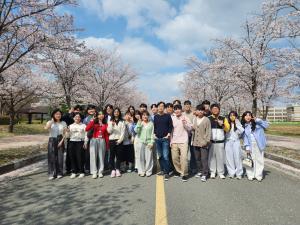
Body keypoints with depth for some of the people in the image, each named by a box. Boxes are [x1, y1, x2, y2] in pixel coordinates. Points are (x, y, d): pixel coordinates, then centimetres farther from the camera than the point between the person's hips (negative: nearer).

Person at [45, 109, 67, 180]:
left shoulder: (63, 123, 6)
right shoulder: (50, 122, 3)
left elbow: (65, 133, 4)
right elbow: (46, 128, -19)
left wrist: (62, 141, -8)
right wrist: (52, 120, -15)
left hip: (60, 141, 1)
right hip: (52, 141, -1)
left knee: (60, 157, 3)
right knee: (52, 157, -3)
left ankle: (59, 173, 14)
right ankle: (51, 174, 4)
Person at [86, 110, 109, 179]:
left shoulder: (105, 124, 7)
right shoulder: (94, 123, 3)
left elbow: (106, 135, 7)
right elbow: (87, 129, -12)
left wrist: (107, 145, 6)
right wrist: (92, 120, -15)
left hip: (102, 141, 1)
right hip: (94, 140, -1)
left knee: (101, 156, 4)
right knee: (93, 156, -1)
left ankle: (100, 172, 13)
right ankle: (94, 172, 5)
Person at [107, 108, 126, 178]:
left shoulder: (122, 121, 6)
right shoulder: (110, 121, 10)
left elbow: (123, 132, 0)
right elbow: (109, 131, 1)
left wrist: (120, 139, -10)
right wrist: (112, 125, -17)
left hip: (119, 140, -1)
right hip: (112, 140, 1)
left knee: (119, 155, 3)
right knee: (112, 155, 0)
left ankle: (117, 169, 11)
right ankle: (113, 170, 6)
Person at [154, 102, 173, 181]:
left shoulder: (168, 116, 1)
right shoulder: (155, 117, 10)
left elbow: (171, 126, 0)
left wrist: (168, 134, -9)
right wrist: (154, 134, 5)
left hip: (165, 139, -4)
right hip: (157, 139, 4)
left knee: (165, 156, -9)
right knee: (160, 156, 10)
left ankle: (167, 173, -1)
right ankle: (163, 170, 23)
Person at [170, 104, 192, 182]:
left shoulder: (185, 118, -1)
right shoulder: (172, 118, 6)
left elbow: (190, 129, -1)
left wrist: (185, 123, -19)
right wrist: (170, 141, 8)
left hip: (183, 141, -3)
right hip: (174, 141, 3)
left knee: (183, 158, -8)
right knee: (174, 158, 9)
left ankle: (184, 174, 3)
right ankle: (178, 170, 29)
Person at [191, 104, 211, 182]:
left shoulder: (206, 120, -5)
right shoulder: (194, 119, 11)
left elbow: (208, 131, -7)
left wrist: (207, 140, -13)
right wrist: (192, 140, 8)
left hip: (203, 143, -5)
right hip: (195, 142, 5)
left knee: (204, 159, -4)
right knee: (197, 159, 13)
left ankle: (204, 174, 4)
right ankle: (200, 171, 27)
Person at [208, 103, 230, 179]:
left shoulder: (223, 119, 10)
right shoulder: (208, 118, 5)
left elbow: (227, 129, 5)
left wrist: (222, 125, -13)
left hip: (220, 142, 1)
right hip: (211, 141, -1)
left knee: (220, 157, 3)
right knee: (211, 157, 3)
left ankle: (221, 173, 13)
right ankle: (212, 172, 13)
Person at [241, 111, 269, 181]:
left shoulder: (256, 123, 3)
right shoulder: (243, 127, 6)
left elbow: (266, 125, -7)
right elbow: (245, 137, 3)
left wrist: (257, 120, -14)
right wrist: (247, 147, -6)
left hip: (259, 144, -1)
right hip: (250, 145, 1)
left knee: (259, 160, 3)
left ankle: (258, 175, 13)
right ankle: (250, 175, 11)